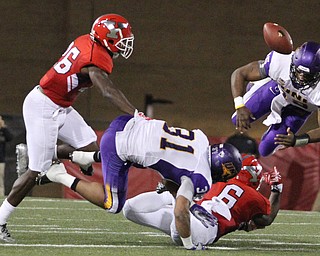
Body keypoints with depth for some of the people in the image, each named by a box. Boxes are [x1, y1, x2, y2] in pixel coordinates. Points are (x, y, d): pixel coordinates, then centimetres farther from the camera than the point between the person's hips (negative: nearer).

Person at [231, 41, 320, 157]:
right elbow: (239, 74, -29)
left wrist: (296, 140, -49)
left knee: (265, 150, 3)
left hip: (299, 109, -1)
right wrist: (240, 107, -42)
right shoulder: (280, 60, -41)